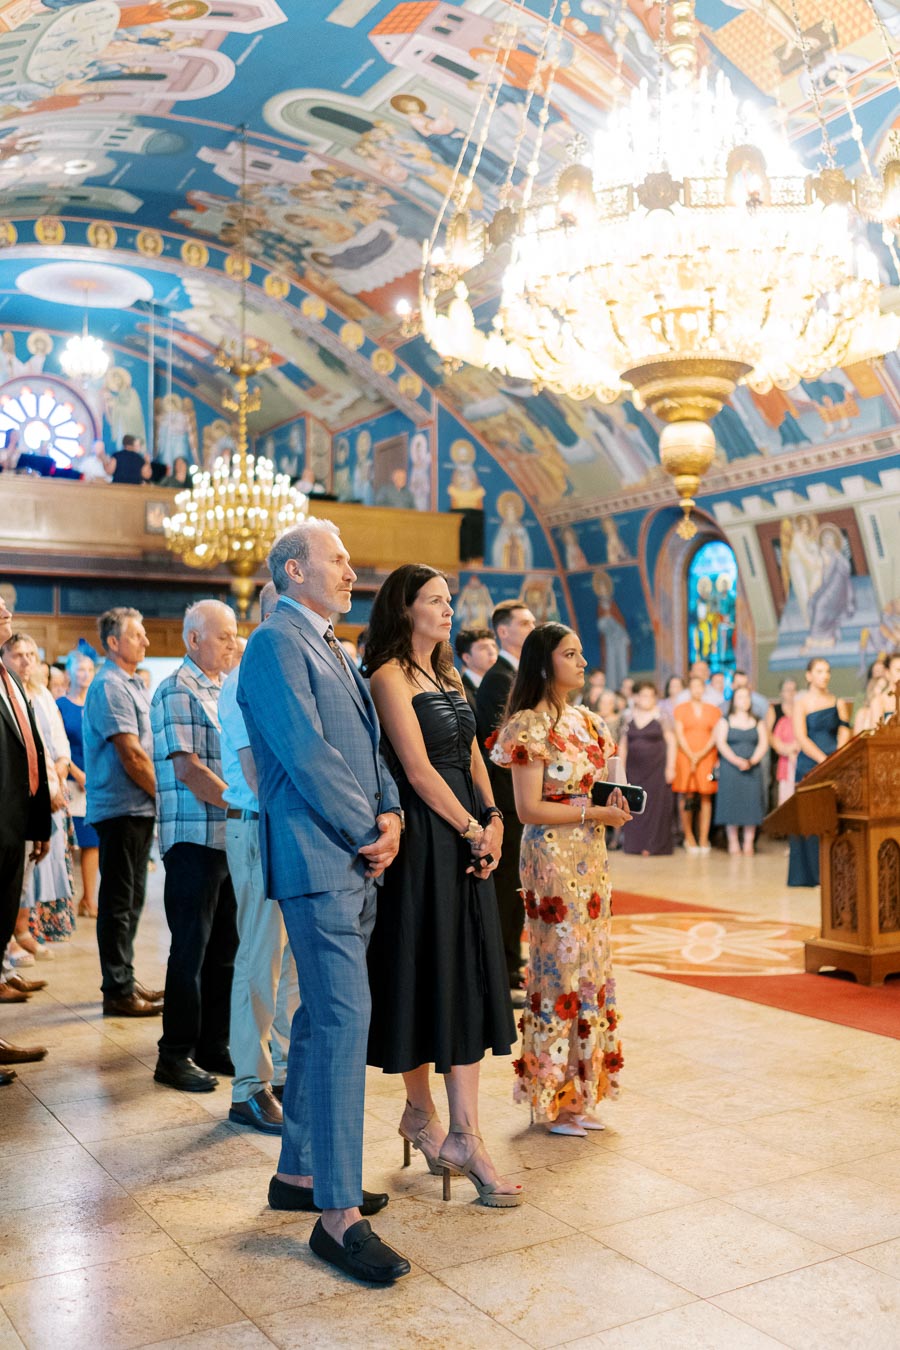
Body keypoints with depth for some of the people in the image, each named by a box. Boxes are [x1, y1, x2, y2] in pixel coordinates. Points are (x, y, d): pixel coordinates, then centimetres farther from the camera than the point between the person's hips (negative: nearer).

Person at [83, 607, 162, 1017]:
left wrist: (159, 795, 9)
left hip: (139, 807, 9)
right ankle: (117, 991, 4)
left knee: (131, 897, 15)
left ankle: (124, 979, 25)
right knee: (118, 900, -3)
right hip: (120, 808, -9)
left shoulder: (132, 684, 16)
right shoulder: (109, 687, -14)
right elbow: (131, 755, -19)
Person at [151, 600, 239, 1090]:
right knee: (191, 949, -2)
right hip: (194, 837, -8)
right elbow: (188, 769, -17)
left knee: (225, 948, 11)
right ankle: (175, 1055, 9)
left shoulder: (221, 691, 17)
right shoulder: (177, 691, -8)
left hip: (231, 837, 8)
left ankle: (213, 1046, 21)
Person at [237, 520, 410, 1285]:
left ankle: (300, 1173, 28)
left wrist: (390, 814, 1)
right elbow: (307, 755, -18)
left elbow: (368, 746, 18)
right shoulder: (276, 645, -10)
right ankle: (339, 1213, -2)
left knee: (323, 1016, 15)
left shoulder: (329, 649, 20)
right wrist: (368, 832, -11)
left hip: (355, 861, 10)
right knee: (344, 1018, -10)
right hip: (318, 860, -10)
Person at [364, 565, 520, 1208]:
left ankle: (464, 1135, 11)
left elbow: (472, 755, 13)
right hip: (423, 837, -8)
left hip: (467, 837, 8)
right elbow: (419, 770, -15)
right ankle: (421, 1111, 22)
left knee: (468, 976, 5)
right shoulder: (390, 676, -9)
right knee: (424, 971, 3)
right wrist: (473, 829, -11)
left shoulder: (449, 676, 17)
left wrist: (493, 819, -2)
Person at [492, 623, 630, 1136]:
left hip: (591, 855, 8)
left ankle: (580, 1092, 22)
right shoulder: (531, 725, -11)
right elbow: (529, 808, -16)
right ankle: (552, 1097, 12)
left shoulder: (588, 722, 13)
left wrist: (617, 801, 1)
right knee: (560, 964, -2)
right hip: (553, 857, -8)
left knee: (592, 965, 11)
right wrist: (594, 812, -17)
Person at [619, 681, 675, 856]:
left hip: (657, 769, -3)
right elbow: (623, 745, 13)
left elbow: (671, 742, -1)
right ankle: (635, 844, 10)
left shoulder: (661, 716, 0)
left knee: (656, 805, -2)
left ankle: (654, 845, 3)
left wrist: (670, 767, -7)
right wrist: (621, 768, 7)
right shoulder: (629, 717, 9)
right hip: (634, 770, 3)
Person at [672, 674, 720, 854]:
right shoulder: (681, 709, 9)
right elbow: (679, 735, 1)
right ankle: (689, 838, 5)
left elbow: (715, 736, 4)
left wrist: (701, 754, -9)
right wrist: (691, 756, -10)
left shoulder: (713, 710, 12)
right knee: (687, 797, -4)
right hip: (685, 756, -1)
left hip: (707, 757, 1)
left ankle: (704, 839, 0)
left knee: (706, 798, -3)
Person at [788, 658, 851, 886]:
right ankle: (811, 873, 2)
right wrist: (824, 760, -18)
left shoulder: (837, 703, 12)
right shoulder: (801, 703, 1)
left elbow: (844, 734, 4)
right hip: (809, 765, -3)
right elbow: (801, 738, -8)